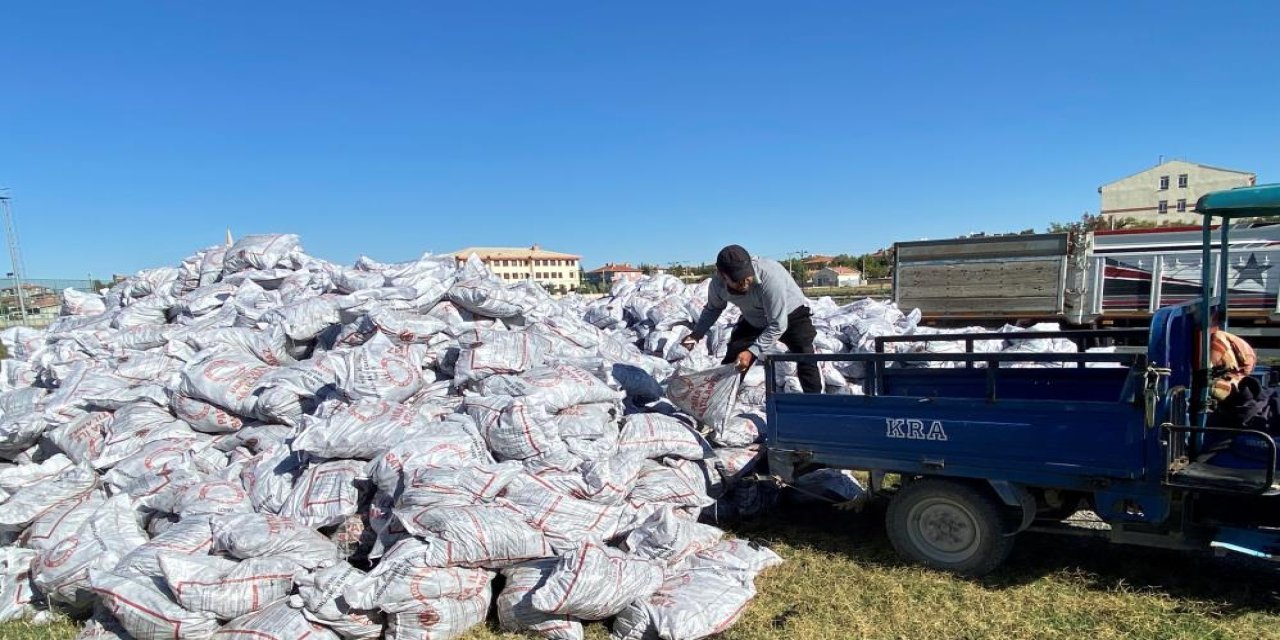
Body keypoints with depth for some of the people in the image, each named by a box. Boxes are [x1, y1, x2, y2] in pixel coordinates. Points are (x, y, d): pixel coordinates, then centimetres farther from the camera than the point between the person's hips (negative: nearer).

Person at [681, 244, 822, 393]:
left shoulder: (770, 276, -41)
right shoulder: (718, 283, -25)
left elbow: (778, 325, -34)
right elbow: (713, 308, 0)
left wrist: (752, 351, -38)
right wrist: (697, 333, -13)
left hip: (790, 315, -4)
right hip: (754, 321, 4)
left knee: (806, 359, -22)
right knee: (731, 364, -2)